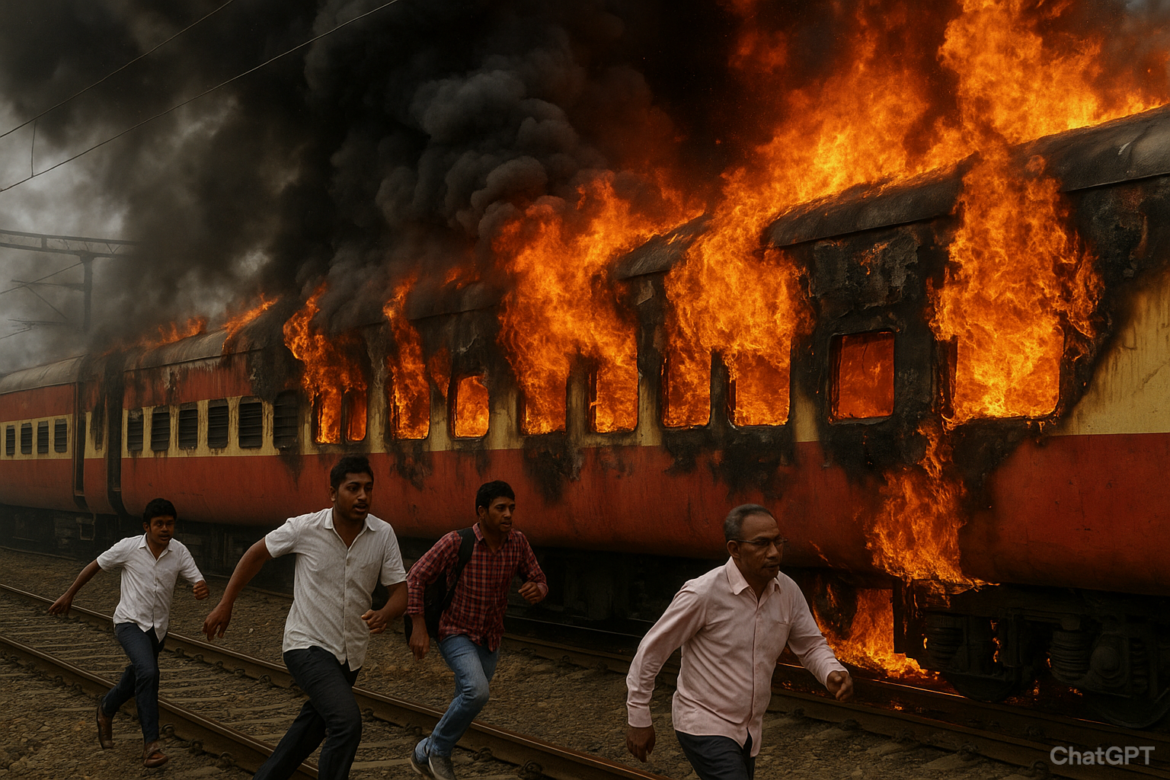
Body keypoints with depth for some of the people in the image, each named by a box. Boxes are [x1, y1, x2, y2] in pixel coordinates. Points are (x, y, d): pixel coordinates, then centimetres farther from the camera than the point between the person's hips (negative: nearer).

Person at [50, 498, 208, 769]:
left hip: (157, 627, 4)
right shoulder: (128, 548, -13)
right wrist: (69, 595, 9)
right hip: (130, 622, -4)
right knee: (148, 673, -28)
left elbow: (198, 581, -11)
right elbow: (94, 566, 1)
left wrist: (202, 589, -36)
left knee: (136, 680, 22)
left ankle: (106, 708, 55)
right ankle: (151, 743, -22)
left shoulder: (179, 552, -8)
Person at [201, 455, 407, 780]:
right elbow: (258, 553, 3)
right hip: (308, 646, -5)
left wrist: (383, 616, -29)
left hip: (350, 654, 5)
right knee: (347, 721, -26)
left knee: (309, 732, 21)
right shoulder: (305, 528, -14)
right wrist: (225, 604, 5)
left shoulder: (383, 534, -8)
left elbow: (400, 592, -6)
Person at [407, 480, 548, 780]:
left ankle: (424, 755, 42)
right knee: (477, 692, -29)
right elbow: (415, 578, -18)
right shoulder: (456, 541, -26)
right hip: (455, 632, -6)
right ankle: (438, 747, -5)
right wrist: (418, 628, -23)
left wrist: (536, 590, -29)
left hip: (489, 640, 6)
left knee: (465, 707, 16)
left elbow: (540, 583, -4)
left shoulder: (517, 541, -13)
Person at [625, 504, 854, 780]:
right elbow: (651, 650, -14)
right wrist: (639, 719, -9)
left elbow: (811, 646, 8)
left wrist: (833, 673, -16)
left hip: (748, 731, 7)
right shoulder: (704, 593, -22)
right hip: (704, 725, -7)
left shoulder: (788, 591, -5)